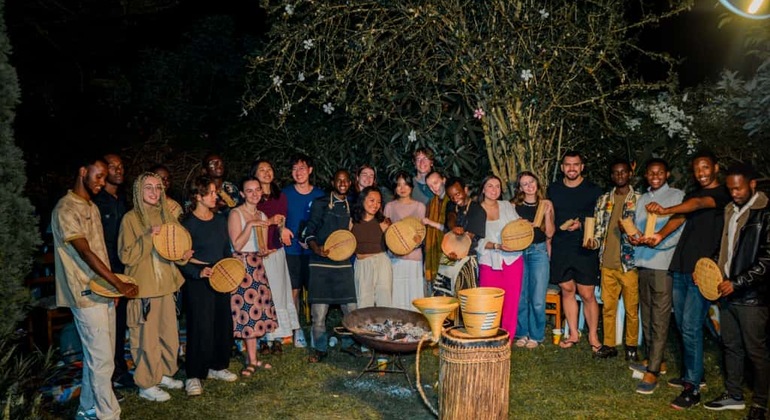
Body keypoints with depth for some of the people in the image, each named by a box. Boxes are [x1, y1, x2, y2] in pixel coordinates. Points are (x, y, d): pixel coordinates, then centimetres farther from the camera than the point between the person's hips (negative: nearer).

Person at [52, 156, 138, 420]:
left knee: (96, 357, 15)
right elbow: (85, 253, -19)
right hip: (87, 296, -8)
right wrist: (119, 284, -20)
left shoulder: (92, 208, 14)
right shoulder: (66, 210, -13)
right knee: (102, 360, -3)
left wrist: (114, 286, 10)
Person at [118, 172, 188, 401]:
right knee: (147, 337, 2)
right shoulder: (131, 218, -9)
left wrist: (184, 254, -3)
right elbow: (126, 256, -13)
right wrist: (147, 237, -24)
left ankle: (164, 373, 32)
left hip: (166, 286, 6)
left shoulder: (166, 215, 7)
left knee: (169, 334, 14)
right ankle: (147, 385, 16)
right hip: (143, 288, -6)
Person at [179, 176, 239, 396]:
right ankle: (193, 376, 10)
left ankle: (217, 367, 28)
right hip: (197, 283, -6)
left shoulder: (220, 219, 9)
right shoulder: (188, 223, -11)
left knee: (223, 324, 11)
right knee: (199, 328, -3)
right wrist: (199, 272, -26)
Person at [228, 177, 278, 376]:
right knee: (248, 310, -4)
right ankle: (252, 359, 5)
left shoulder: (262, 216, 13)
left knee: (256, 310, 6)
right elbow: (237, 245, -14)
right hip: (241, 266, -6)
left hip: (258, 266, 6)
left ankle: (251, 359, 15)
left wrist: (265, 251, 1)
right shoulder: (235, 214, -7)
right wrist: (250, 225, -21)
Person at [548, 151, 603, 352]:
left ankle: (593, 336, 14)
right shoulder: (553, 189, 9)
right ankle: (573, 334, 21)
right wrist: (548, 245, 10)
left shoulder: (593, 190, 1)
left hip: (585, 249, -3)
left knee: (587, 294, -2)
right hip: (560, 248, 3)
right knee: (567, 290, 9)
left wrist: (581, 225, -13)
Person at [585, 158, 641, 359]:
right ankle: (609, 345, 21)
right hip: (607, 263, 4)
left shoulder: (639, 199, -1)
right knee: (608, 306, 10)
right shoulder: (603, 200, 11)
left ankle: (631, 346, 20)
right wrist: (593, 241, -6)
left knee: (632, 308, 5)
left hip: (629, 263, -3)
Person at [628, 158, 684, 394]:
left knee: (660, 318, -6)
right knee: (646, 315, 13)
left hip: (664, 264, -6)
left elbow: (680, 231, -8)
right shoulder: (642, 200, 17)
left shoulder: (677, 196, -1)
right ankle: (655, 360, 26)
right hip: (643, 263, 7)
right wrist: (634, 238, -3)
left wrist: (658, 241, -23)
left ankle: (653, 371, -4)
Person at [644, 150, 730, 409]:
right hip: (680, 267, 7)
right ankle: (691, 375, 25)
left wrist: (665, 210, -39)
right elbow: (679, 219, 2)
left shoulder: (724, 194, -2)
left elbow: (699, 204, -22)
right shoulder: (691, 196, 18)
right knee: (682, 326, 12)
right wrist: (660, 235, -20)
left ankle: (693, 389, -2)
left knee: (691, 328, -9)